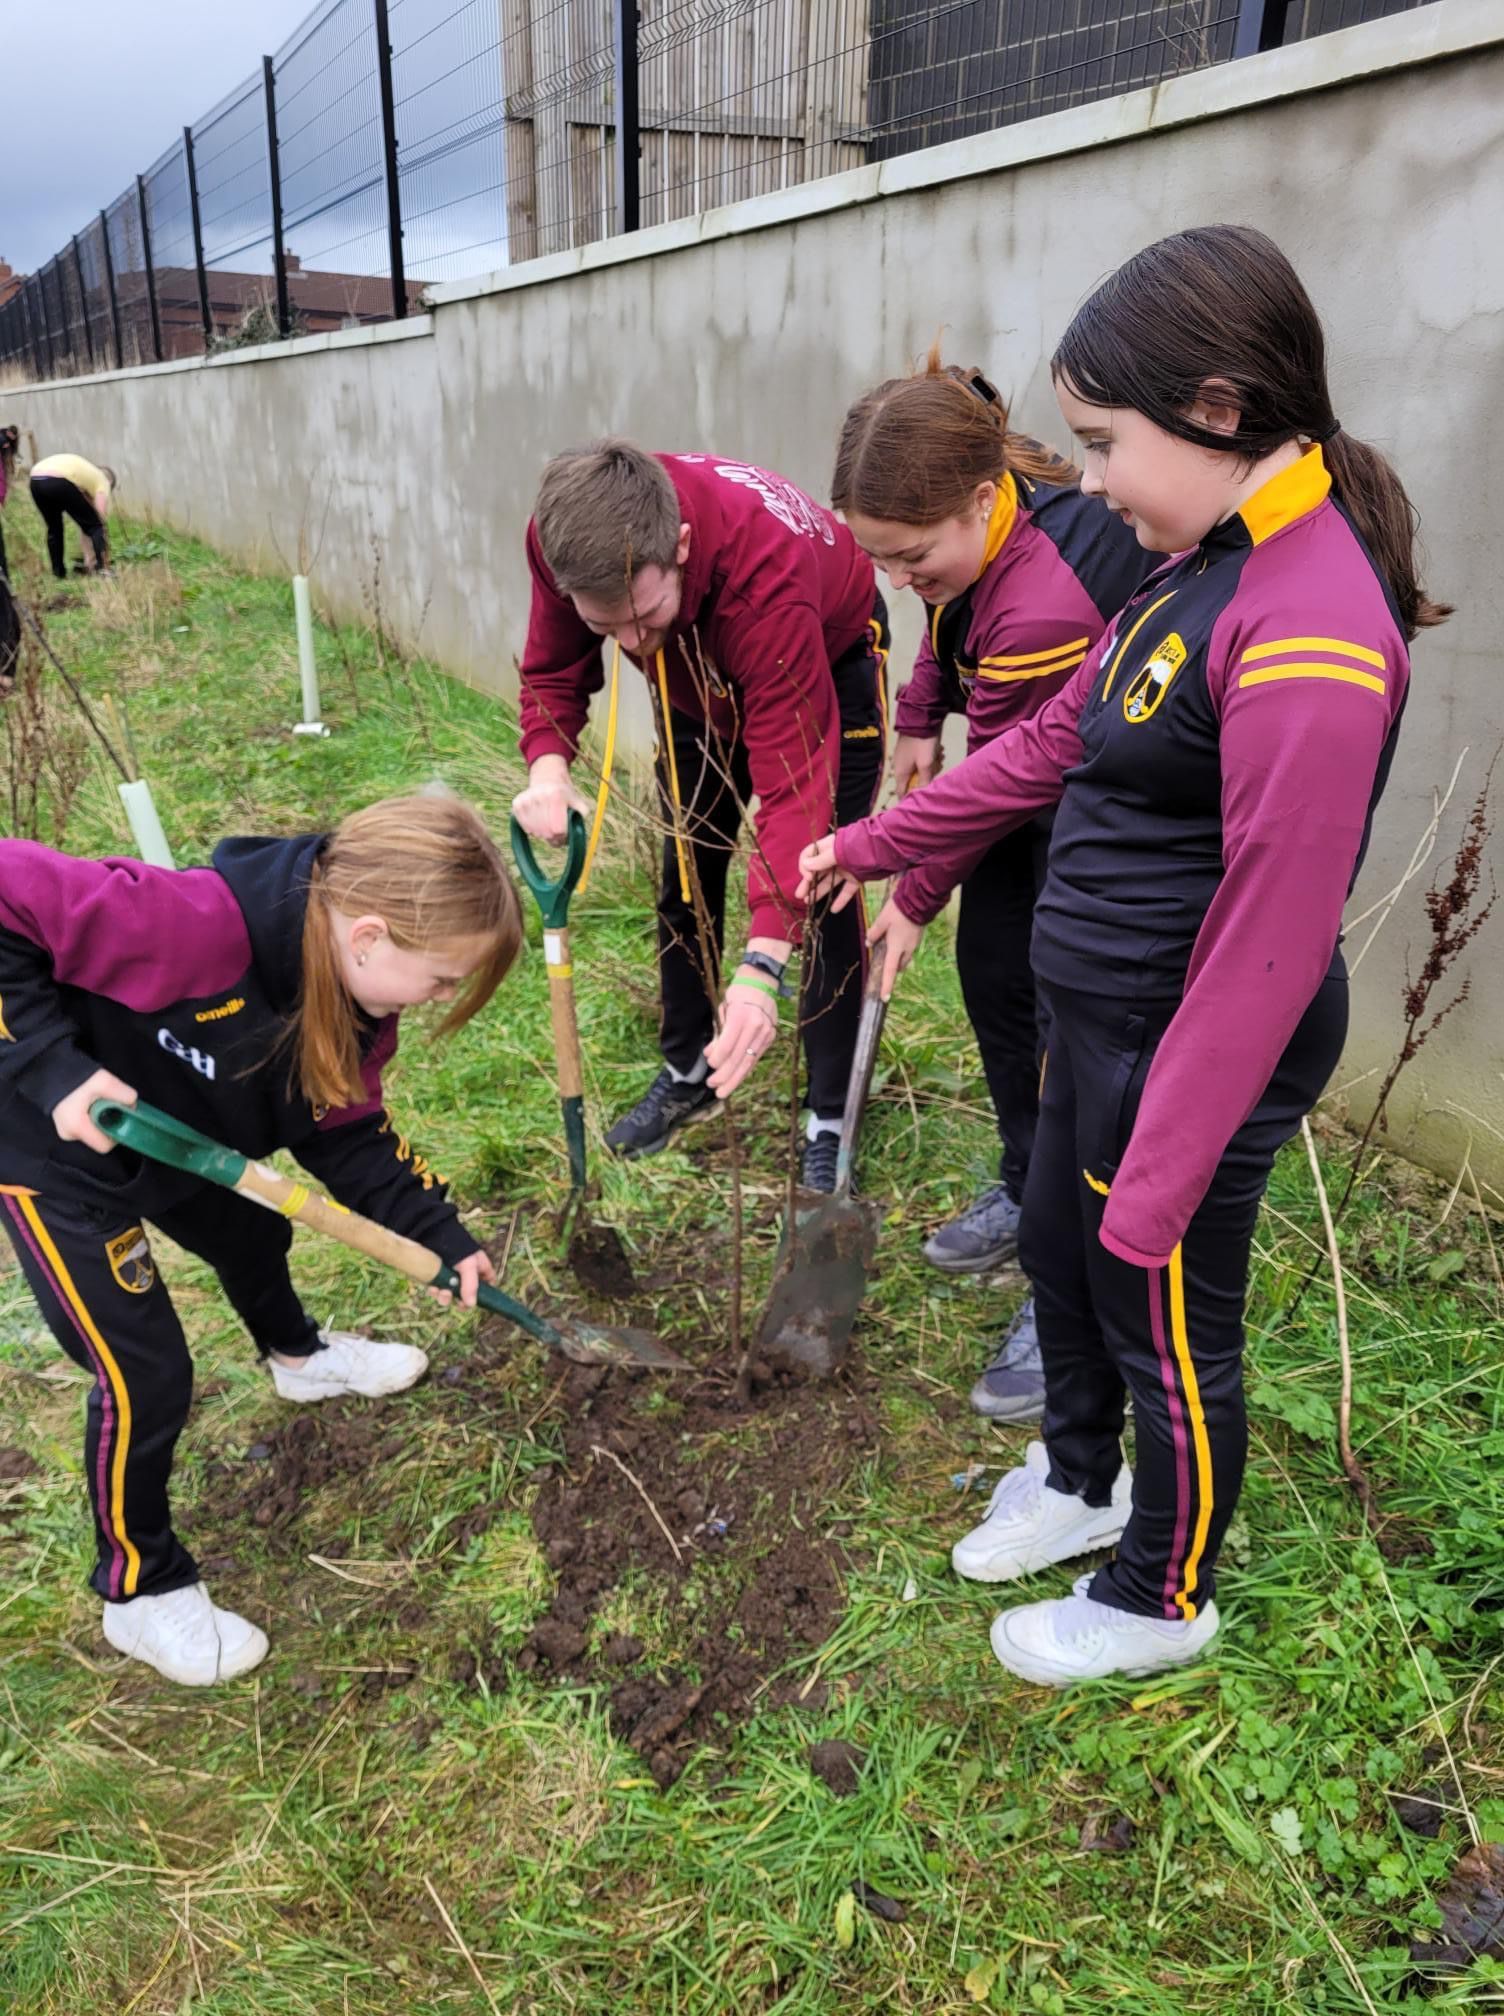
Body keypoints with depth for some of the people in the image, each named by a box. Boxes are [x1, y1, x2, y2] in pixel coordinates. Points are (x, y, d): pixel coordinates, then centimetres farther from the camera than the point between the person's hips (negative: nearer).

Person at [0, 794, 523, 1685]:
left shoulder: (359, 983, -16)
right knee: (147, 1374, -2)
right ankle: (141, 1589, 23)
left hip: (175, 1133, 7)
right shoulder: (193, 923, -43)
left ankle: (297, 1354, 64)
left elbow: (346, 1127, -2)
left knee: (253, 1236, 29)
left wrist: (440, 1234, -7)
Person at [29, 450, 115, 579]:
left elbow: (84, 526, 35)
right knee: (94, 526, 10)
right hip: (59, 482, -7)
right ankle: (102, 570, 0)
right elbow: (100, 521, 14)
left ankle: (59, 574, 28)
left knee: (54, 529, 27)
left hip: (35, 481, 7)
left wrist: (88, 558, 34)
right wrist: (105, 559, 19)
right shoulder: (103, 482, 21)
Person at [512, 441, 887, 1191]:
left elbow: (793, 781, -47)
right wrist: (548, 768, -36)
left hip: (831, 662, -5)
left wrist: (761, 967, -54)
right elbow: (553, 670, -13)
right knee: (686, 876, 12)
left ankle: (830, 1122, 7)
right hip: (702, 677, 5)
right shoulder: (564, 535, -31)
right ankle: (686, 1072, 32)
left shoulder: (763, 572, -46)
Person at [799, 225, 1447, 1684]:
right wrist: (873, 844, 17)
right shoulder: (1205, 568, 3)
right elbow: (1051, 742, 12)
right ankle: (1078, 1482, 53)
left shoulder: (1311, 638, -27)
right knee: (1056, 1248, 25)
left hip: (1194, 1052, -9)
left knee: (1165, 1322, 12)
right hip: (1099, 1013, 9)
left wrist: (1157, 1181, -22)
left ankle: (1163, 1604, 40)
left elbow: (1267, 949, -27)